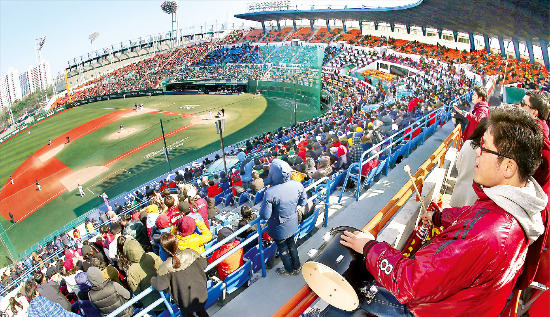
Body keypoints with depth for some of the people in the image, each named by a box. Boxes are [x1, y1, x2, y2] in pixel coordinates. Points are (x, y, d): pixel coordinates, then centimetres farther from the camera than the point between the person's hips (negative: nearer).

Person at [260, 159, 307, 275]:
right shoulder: (298, 185, -19)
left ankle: (289, 270, 44)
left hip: (279, 228, -5)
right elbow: (303, 202, -2)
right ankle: (296, 267, 48)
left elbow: (265, 216, -27)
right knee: (291, 243, 29)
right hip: (292, 224, 5)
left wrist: (264, 205, -8)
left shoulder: (270, 193, -35)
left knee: (282, 248, 21)